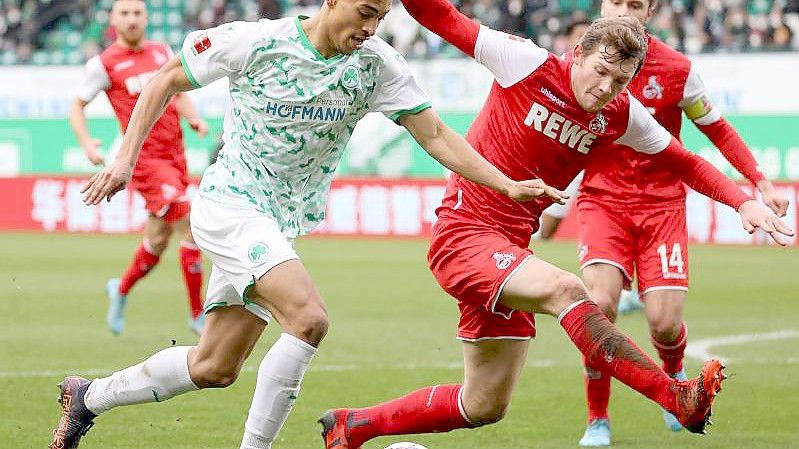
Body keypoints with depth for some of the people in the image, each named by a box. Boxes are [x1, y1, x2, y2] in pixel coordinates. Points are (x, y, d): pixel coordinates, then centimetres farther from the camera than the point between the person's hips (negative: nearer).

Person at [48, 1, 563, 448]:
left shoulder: (377, 64, -6)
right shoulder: (256, 42, -15)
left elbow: (435, 135, -5)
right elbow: (168, 80, -2)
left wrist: (508, 186, -16)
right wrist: (126, 159, -6)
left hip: (282, 224, 6)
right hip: (229, 204, -6)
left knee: (213, 369, 9)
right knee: (309, 318, -27)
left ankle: (89, 396, 29)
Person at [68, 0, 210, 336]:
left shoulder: (162, 53, 11)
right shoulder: (104, 64, -4)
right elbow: (77, 106, 3)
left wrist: (194, 119, 3)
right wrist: (87, 144, -12)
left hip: (175, 155, 6)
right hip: (144, 157, -6)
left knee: (157, 242, 12)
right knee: (191, 227, -15)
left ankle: (121, 290, 39)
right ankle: (197, 315, -5)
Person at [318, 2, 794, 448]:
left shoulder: (622, 116, 2)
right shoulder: (528, 64, -12)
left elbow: (686, 163, 11)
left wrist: (745, 202, -2)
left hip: (509, 251, 7)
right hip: (464, 234, -7)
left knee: (484, 408, 9)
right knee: (564, 289, -33)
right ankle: (676, 397, -34)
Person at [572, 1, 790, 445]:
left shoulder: (678, 69, -7)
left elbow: (718, 130, 6)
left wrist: (761, 183, -1)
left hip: (662, 203, 0)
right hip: (603, 200, 0)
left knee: (665, 322, -10)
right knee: (600, 303, -22)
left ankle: (674, 373, 30)